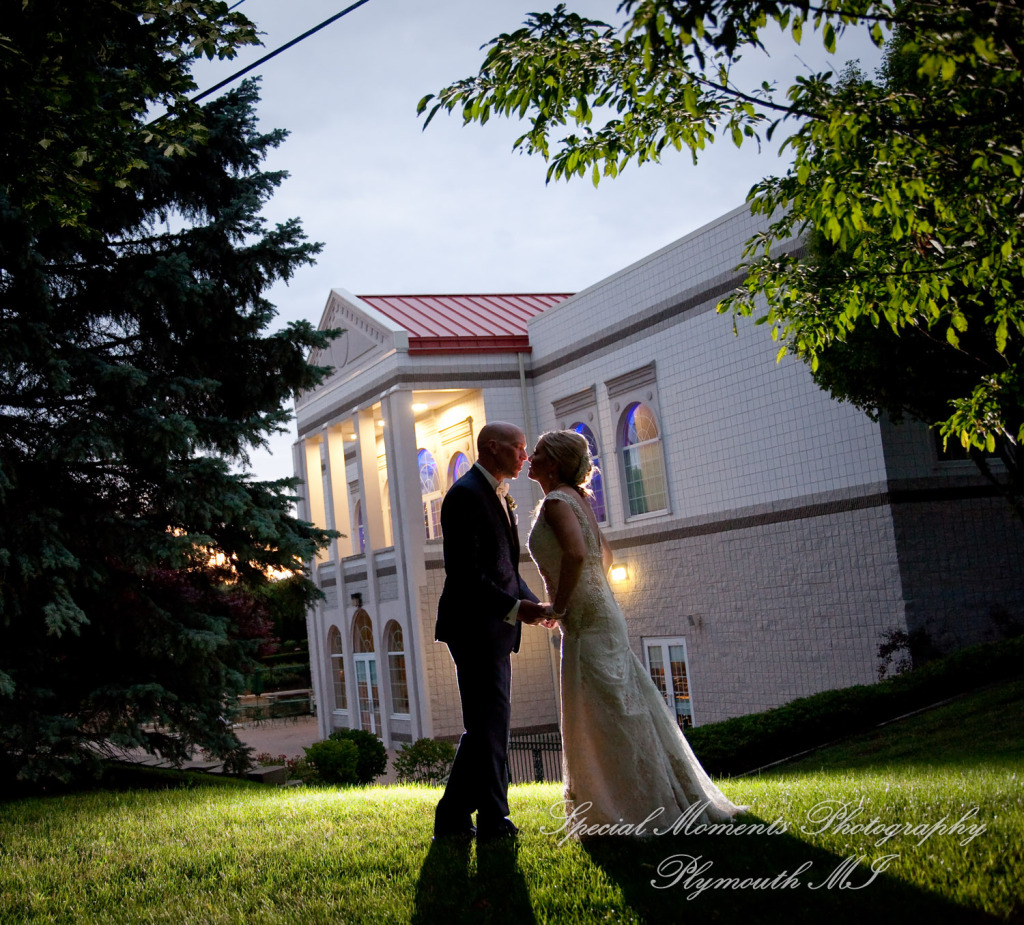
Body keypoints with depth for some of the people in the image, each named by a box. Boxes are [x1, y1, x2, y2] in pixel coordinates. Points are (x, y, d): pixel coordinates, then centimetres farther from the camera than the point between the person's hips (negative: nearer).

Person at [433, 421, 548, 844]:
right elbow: (464, 572, -21)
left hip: (494, 628, 10)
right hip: (475, 627, -10)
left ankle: (452, 818, 21)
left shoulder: (498, 496, 18)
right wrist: (514, 608, -22)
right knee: (489, 725, -5)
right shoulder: (466, 494, -14)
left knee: (487, 726, 14)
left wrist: (534, 604, 8)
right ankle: (493, 821, 3)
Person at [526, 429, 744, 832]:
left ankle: (648, 810, 2)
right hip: (599, 613, 10)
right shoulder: (576, 498, 15)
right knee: (622, 709, 14)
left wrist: (559, 607, -19)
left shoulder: (557, 501, -13)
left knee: (610, 715, -4)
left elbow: (576, 554, -29)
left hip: (585, 620, -10)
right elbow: (604, 553, 25)